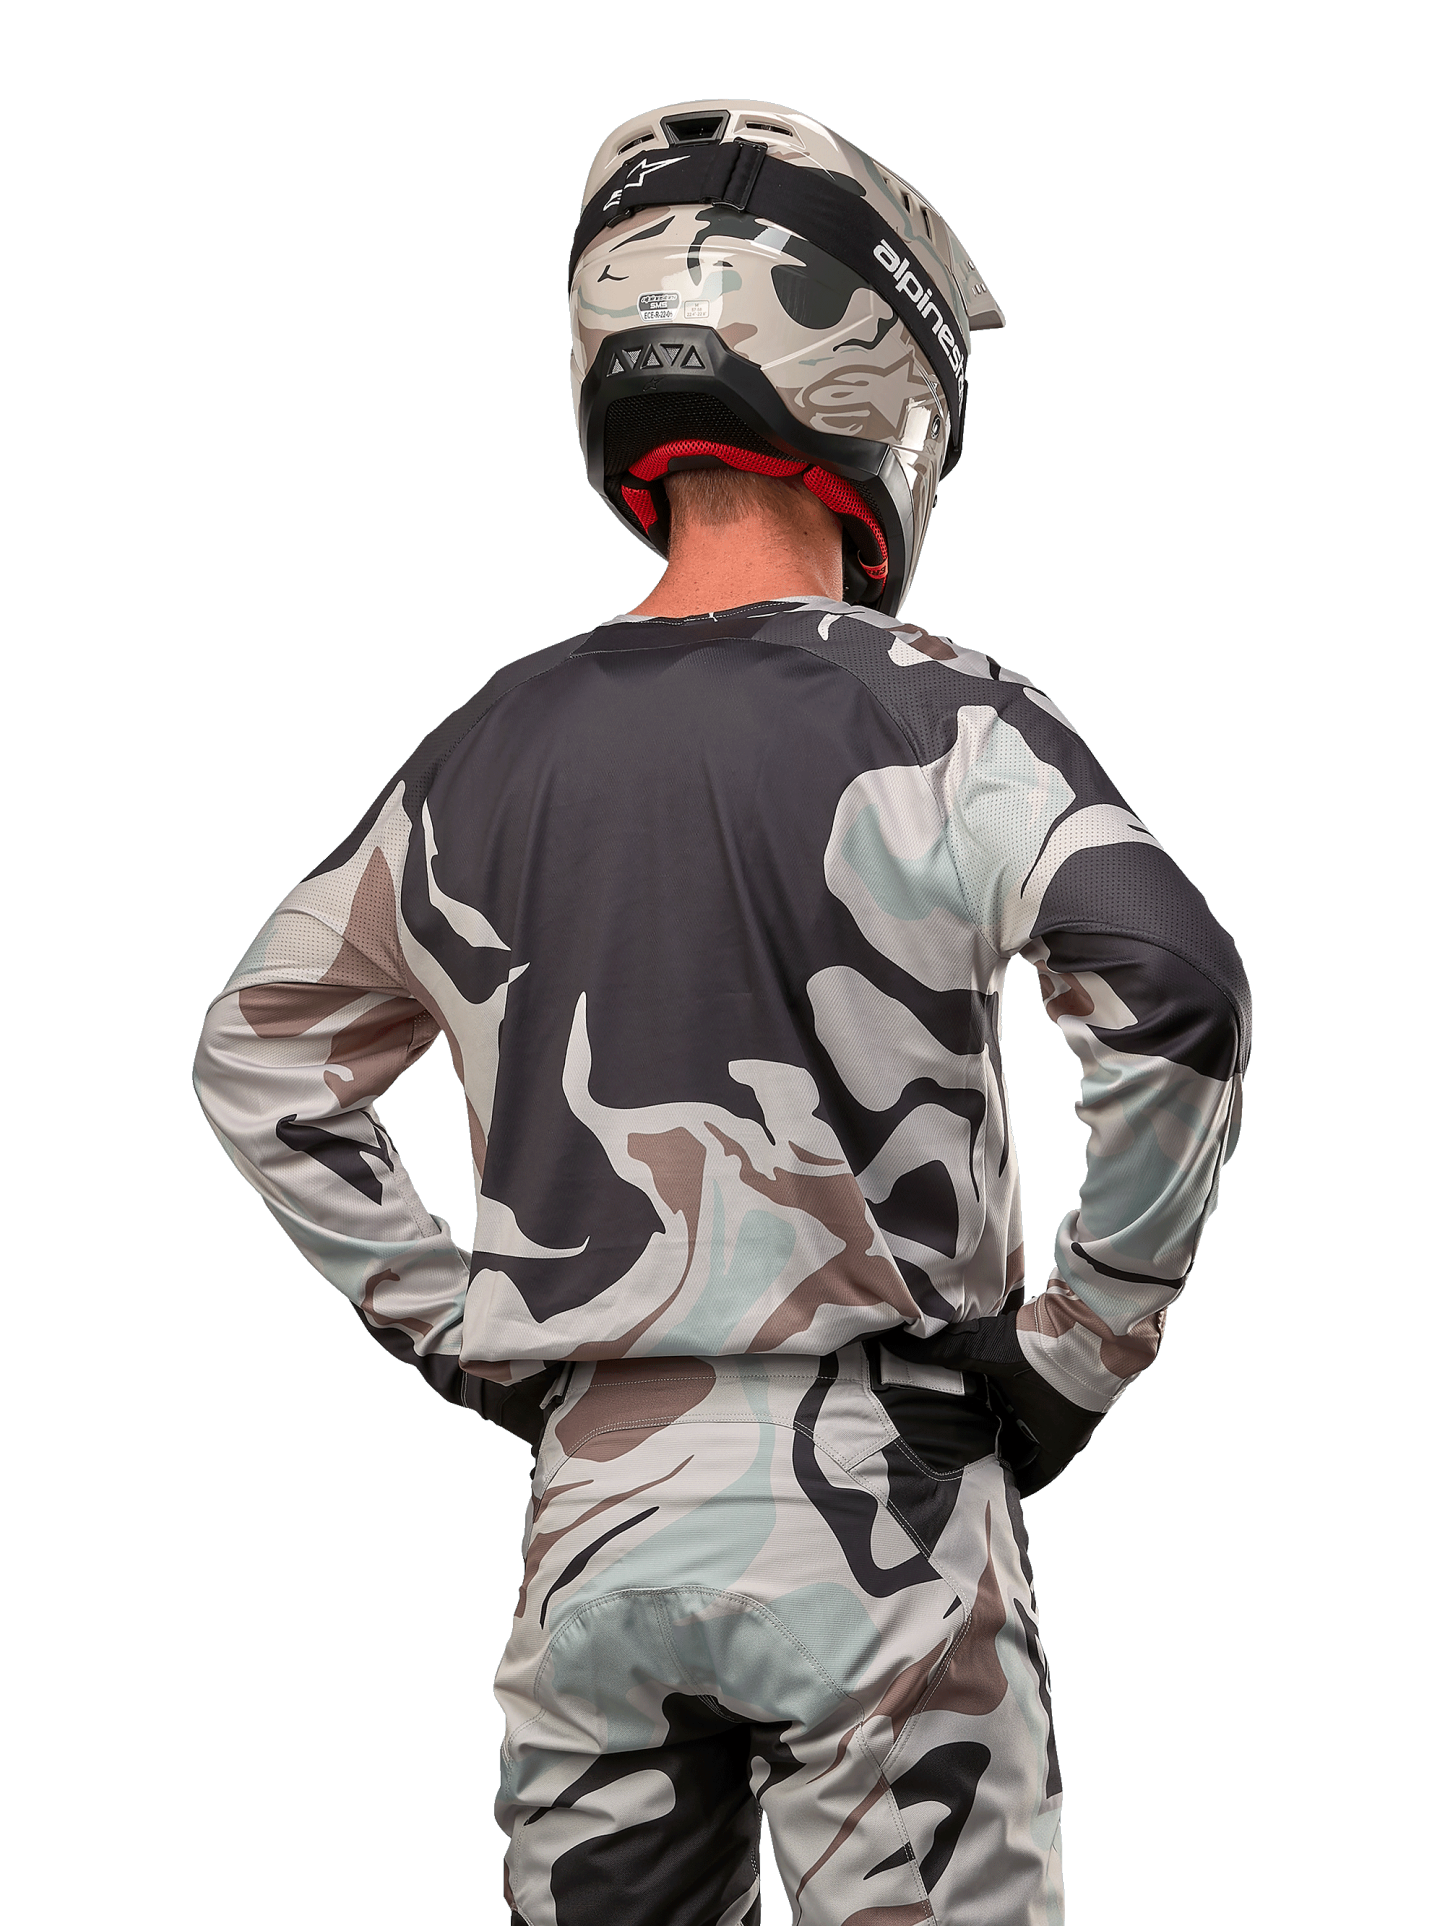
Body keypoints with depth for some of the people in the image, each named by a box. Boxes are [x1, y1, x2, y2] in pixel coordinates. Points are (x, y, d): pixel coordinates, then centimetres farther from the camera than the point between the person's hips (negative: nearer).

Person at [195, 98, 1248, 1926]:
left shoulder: (487, 754, 7)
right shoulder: (931, 719, -10)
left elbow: (259, 1056, 16)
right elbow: (1177, 997, -23)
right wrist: (1088, 1333, -10)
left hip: (589, 1503, 5)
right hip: (863, 1499, -5)